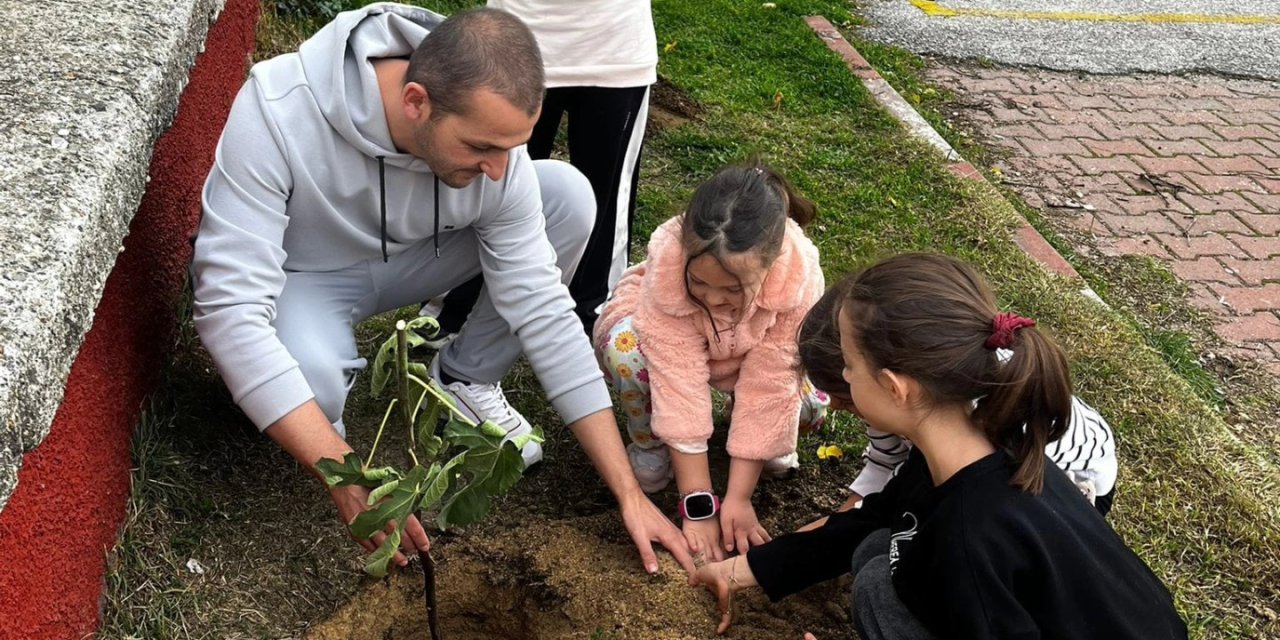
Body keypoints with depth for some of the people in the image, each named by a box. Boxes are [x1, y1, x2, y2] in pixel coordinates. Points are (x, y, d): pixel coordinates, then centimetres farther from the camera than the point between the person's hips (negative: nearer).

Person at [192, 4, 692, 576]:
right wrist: (349, 480, -45)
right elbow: (230, 308, -37)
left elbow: (542, 312, -20)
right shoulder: (276, 113, -36)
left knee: (569, 198, -18)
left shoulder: (489, 134, -25)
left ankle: (464, 379, 2)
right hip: (302, 276, -3)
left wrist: (629, 494, -21)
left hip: (409, 254, 3)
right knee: (311, 380, -38)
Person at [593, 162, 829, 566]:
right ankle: (650, 443, -6)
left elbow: (765, 387, -30)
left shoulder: (799, 276, -35)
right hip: (666, 334, -1)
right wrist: (699, 505, -36)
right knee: (625, 348, -36)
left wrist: (738, 498, -28)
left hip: (751, 354, 2)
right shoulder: (667, 264, -39)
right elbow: (680, 382, -38)